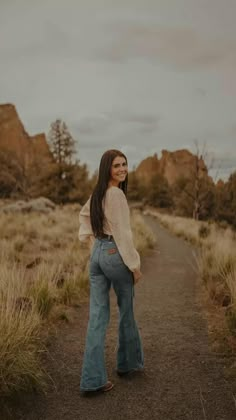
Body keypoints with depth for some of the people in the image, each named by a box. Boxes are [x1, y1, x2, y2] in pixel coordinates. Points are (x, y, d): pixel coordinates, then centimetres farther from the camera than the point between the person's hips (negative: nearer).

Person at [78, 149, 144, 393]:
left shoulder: (97, 193, 11)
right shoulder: (116, 193, -16)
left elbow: (84, 214, 29)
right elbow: (122, 233, -18)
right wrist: (135, 265, -12)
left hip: (97, 254, 7)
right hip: (115, 254, -7)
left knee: (97, 317, 5)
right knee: (126, 311, 15)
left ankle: (93, 379, 7)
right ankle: (128, 362, 34)